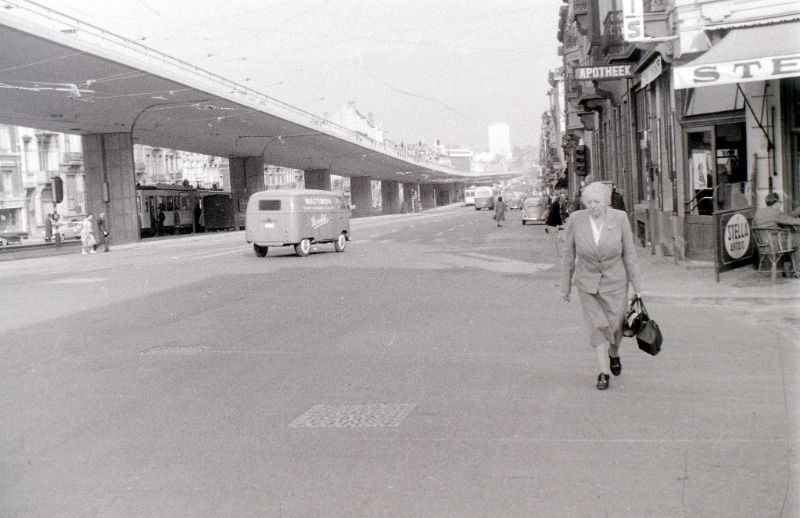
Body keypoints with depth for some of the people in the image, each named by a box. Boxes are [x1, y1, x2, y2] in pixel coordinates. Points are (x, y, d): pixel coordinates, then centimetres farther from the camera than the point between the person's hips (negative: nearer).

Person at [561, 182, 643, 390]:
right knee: (598, 326, -6)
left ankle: (613, 353, 42)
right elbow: (569, 254, -6)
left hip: (615, 281, 0)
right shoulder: (575, 219, -17)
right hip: (588, 282, 0)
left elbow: (629, 252, -10)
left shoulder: (620, 218, -18)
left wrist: (637, 285, -8)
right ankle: (604, 372, 7)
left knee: (614, 325, 9)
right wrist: (565, 285, 1)